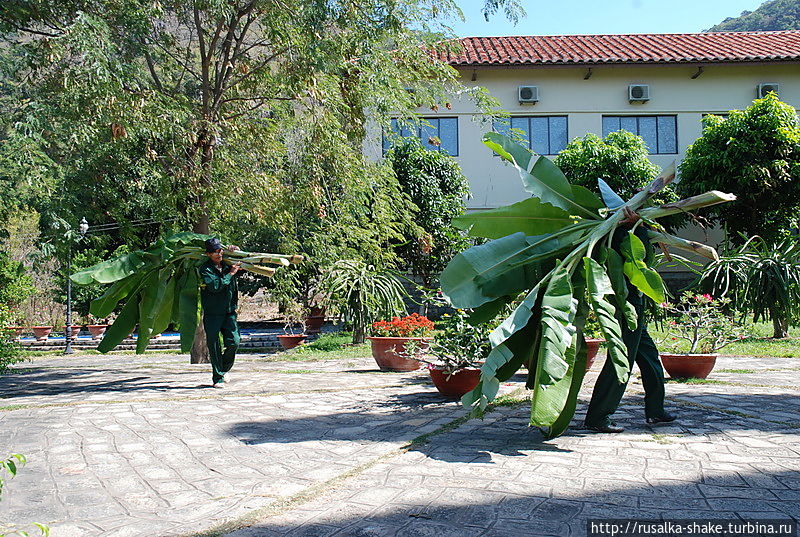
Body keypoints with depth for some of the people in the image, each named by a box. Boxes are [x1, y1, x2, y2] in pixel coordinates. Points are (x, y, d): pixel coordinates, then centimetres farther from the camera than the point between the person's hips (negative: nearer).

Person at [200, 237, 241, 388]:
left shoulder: (228, 265, 6)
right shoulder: (205, 269, -7)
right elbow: (215, 285, -23)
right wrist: (230, 274, -16)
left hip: (229, 312, 4)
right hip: (212, 314, -4)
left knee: (233, 343, -1)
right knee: (214, 346, 1)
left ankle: (222, 370, 24)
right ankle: (218, 378, 12)